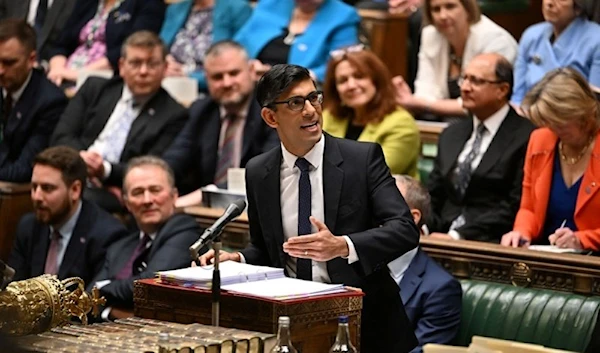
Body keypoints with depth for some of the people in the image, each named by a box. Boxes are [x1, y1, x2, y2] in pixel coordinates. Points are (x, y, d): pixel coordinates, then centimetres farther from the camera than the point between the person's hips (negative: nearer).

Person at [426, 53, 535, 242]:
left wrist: (457, 236, -16)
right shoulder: (451, 135, 20)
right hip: (443, 238, 6)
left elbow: (515, 206, -11)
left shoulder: (526, 138, -4)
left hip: (492, 243, -6)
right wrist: (422, 228, -5)